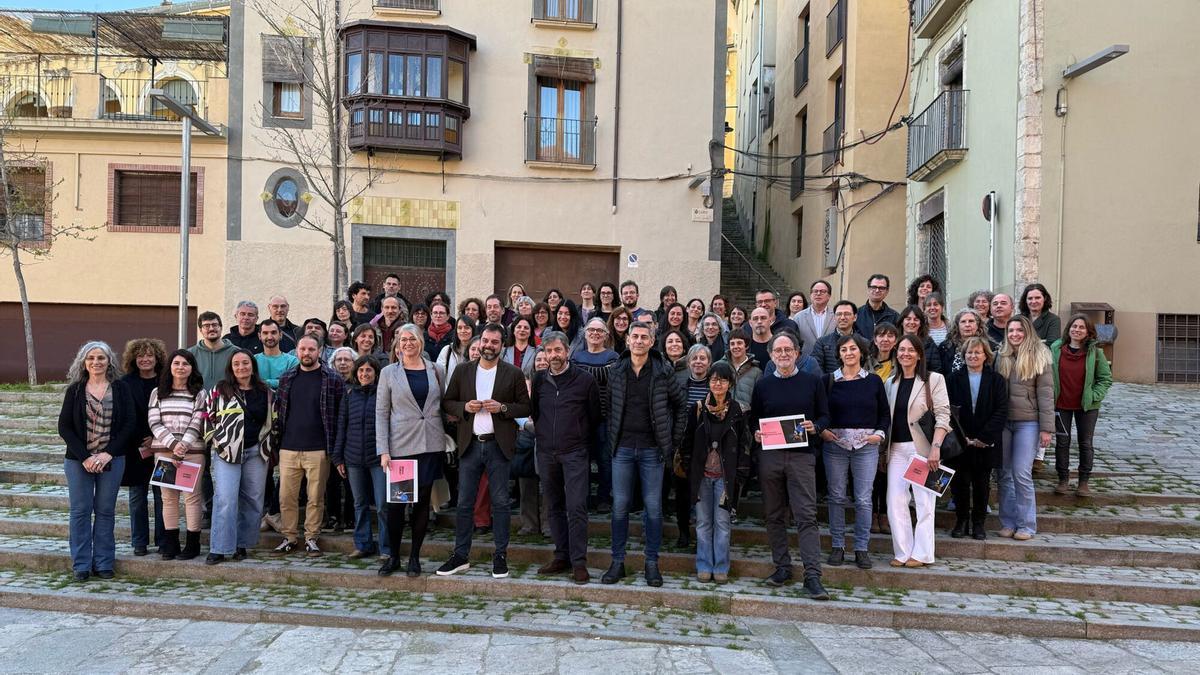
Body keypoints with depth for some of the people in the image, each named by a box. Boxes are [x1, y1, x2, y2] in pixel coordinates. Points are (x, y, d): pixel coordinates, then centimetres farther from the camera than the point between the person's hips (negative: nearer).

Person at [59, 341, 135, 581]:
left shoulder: (120, 389, 3)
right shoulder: (75, 390, 4)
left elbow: (130, 424, -2)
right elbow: (64, 426, 0)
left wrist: (108, 454, -10)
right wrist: (85, 457, -10)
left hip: (112, 460, 0)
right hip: (78, 460, 0)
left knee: (105, 511, 5)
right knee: (80, 511, 3)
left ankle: (103, 563, 14)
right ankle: (81, 565, 13)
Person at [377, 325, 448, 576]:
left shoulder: (436, 371, 8)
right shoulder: (389, 373, 4)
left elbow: (444, 405, 14)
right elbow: (381, 413, 2)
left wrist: (449, 437, 3)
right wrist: (383, 451, -7)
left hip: (430, 444, 1)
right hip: (400, 445, -1)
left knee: (422, 500, 5)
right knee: (395, 502, -1)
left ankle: (414, 557, 17)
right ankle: (393, 556, 18)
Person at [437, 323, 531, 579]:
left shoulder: (514, 373, 1)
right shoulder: (462, 371, 7)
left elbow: (526, 407, 2)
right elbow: (447, 402, 10)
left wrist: (502, 407, -14)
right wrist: (465, 407, -9)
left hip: (498, 445, -2)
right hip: (470, 444, 2)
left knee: (500, 503, 4)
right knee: (464, 503, 5)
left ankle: (500, 556, 14)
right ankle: (461, 556, 15)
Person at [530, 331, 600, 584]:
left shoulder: (585, 379, -3)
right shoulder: (538, 380, 7)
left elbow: (595, 416, 4)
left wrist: (582, 439, 7)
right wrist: (542, 433, 9)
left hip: (574, 452, -4)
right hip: (546, 452, 4)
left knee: (576, 507, -9)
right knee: (554, 507, 10)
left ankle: (579, 562, -3)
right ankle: (562, 556, 20)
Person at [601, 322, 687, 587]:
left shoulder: (664, 372, -2)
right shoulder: (615, 371, 3)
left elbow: (681, 406, 5)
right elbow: (607, 406, 10)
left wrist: (673, 440, 2)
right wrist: (611, 438, 4)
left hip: (652, 449, -1)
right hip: (623, 448, 2)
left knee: (653, 506, 4)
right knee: (620, 505, 6)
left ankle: (652, 563, 16)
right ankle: (617, 561, 17)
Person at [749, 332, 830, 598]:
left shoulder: (812, 382, 6)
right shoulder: (763, 384, 10)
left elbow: (824, 415, 9)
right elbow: (753, 418, 14)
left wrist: (815, 427, -12)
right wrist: (756, 433, -6)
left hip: (801, 456, -2)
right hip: (769, 456, 3)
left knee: (806, 516, -7)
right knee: (774, 516, 9)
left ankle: (812, 575, -6)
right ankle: (782, 567, 20)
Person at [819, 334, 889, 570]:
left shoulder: (874, 381, 6)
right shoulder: (829, 380, 4)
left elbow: (885, 413, 11)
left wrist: (880, 433, -3)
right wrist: (822, 430, -6)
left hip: (867, 445, 0)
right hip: (835, 443, 0)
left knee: (864, 499, 0)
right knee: (836, 496, 5)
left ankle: (861, 548, 11)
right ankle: (837, 546, 15)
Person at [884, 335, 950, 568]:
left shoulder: (934, 379, -1)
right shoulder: (890, 382, 14)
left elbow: (943, 415, -8)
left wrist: (936, 447, -19)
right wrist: (883, 449, 9)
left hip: (922, 447, -5)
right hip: (896, 448, 5)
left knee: (924, 502, 0)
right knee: (895, 502, 2)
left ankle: (921, 554, 8)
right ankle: (903, 552, 10)